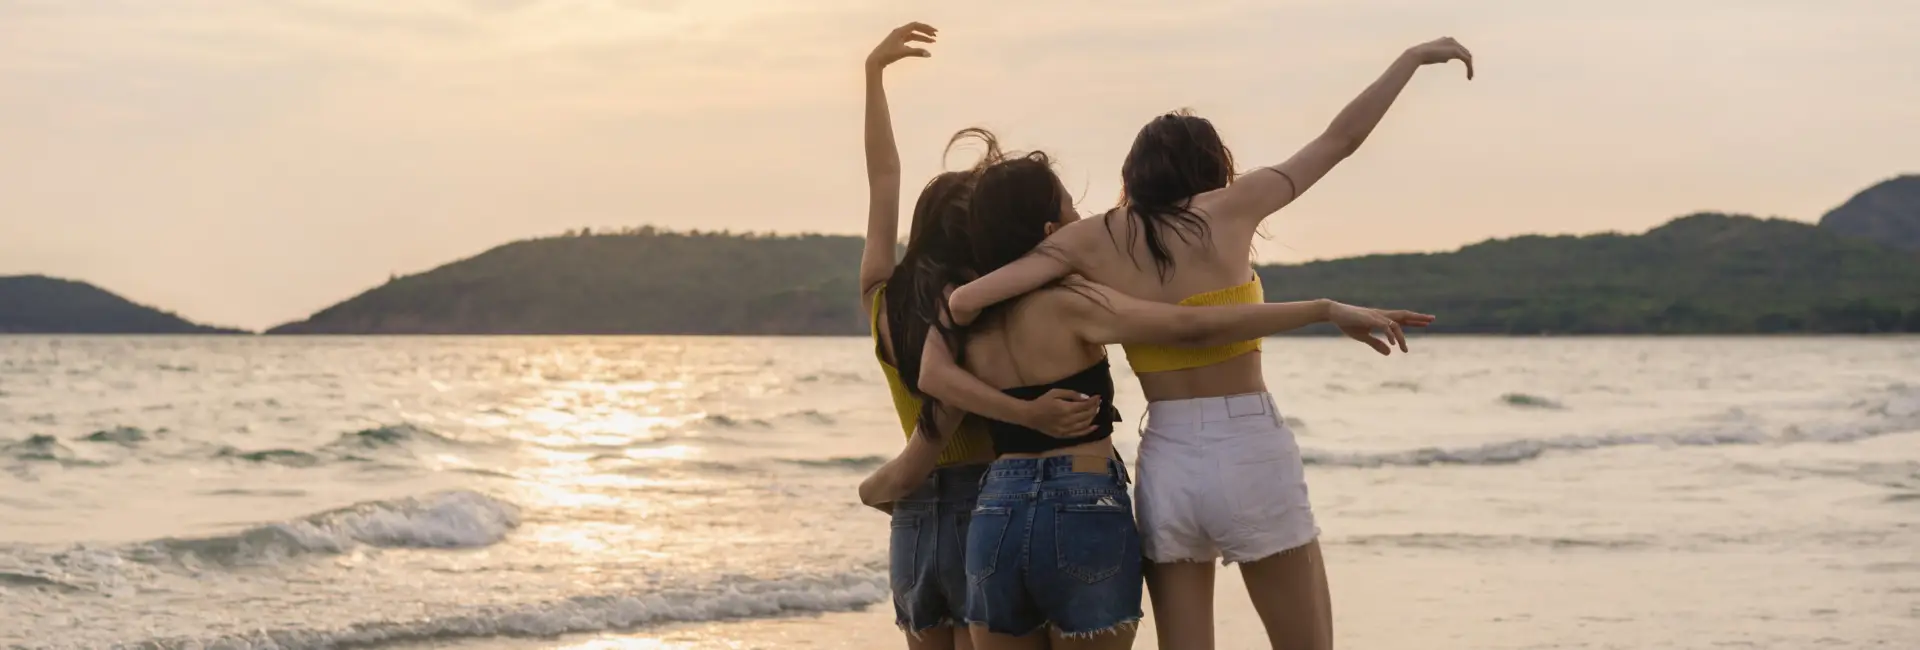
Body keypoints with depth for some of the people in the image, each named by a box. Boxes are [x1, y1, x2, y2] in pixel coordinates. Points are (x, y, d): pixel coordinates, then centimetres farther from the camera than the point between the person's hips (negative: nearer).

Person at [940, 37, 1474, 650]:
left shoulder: (1095, 240, 4)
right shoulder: (1228, 207, 0)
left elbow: (965, 300, -5)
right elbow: (1341, 137, 9)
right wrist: (1412, 58, 20)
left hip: (1164, 463, 3)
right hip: (1250, 454, -3)